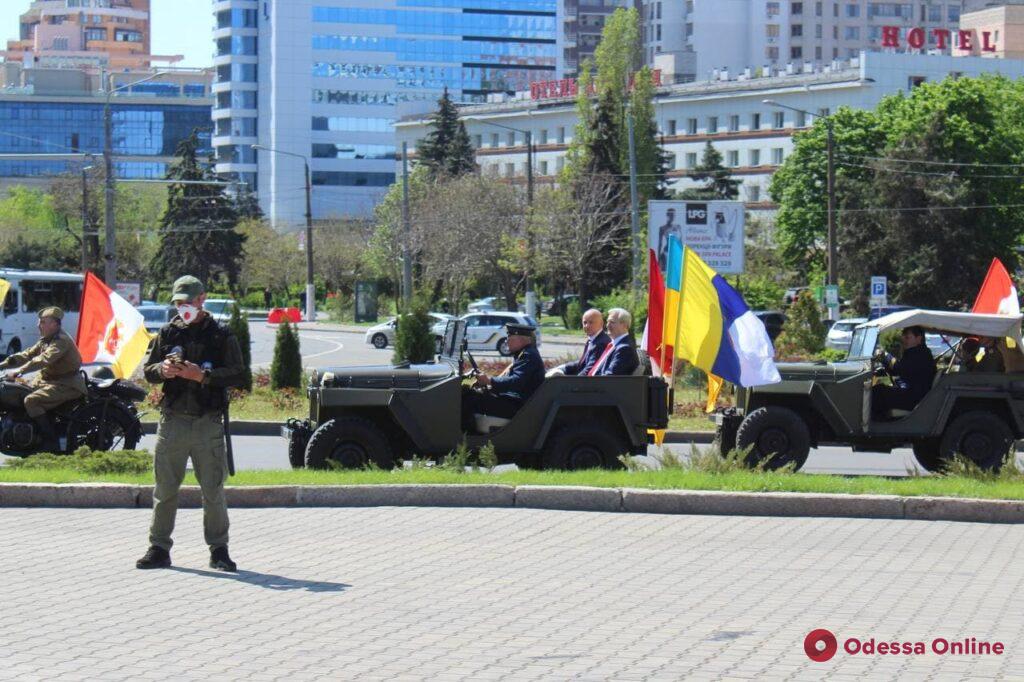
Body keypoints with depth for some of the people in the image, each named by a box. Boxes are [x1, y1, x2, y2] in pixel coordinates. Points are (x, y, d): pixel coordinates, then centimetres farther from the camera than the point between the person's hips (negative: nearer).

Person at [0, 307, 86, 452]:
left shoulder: (61, 340, -18)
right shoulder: (45, 340, 15)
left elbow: (44, 359, -32)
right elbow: (29, 354, 15)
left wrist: (19, 370, -40)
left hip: (67, 384, -11)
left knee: (31, 401, -27)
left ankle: (52, 443, -25)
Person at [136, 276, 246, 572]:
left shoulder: (221, 335, 3)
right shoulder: (168, 333, 13)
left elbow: (238, 376, -2)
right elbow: (148, 371, 16)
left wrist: (203, 376, -15)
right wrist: (163, 370, -7)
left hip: (207, 423, -3)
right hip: (172, 421, 3)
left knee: (213, 489, 1)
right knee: (164, 489, 4)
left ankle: (219, 550, 9)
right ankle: (159, 548, 11)